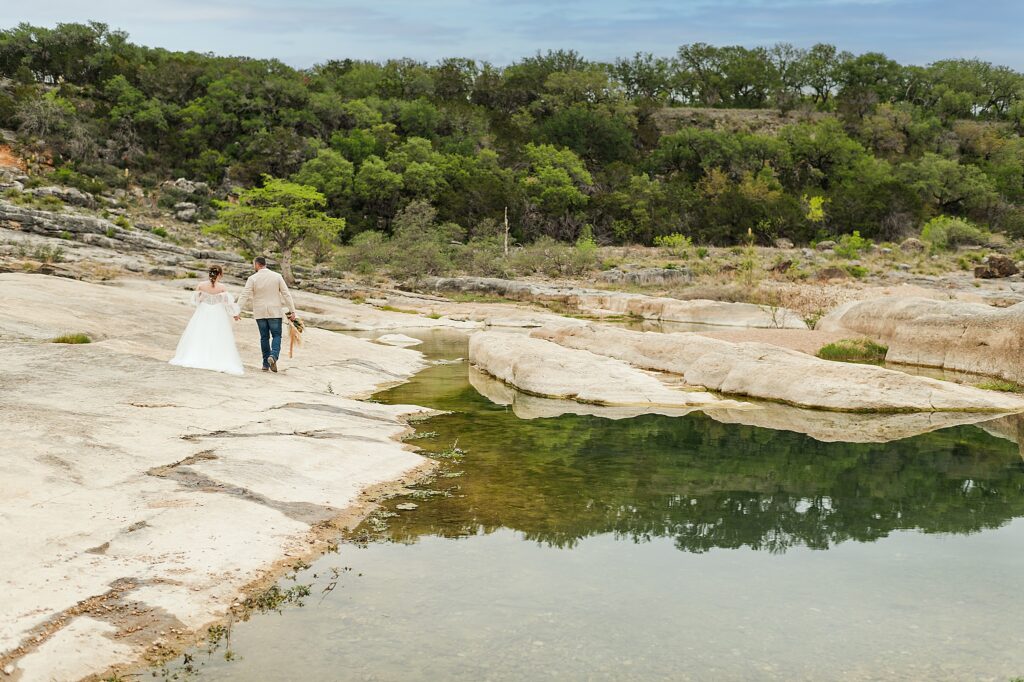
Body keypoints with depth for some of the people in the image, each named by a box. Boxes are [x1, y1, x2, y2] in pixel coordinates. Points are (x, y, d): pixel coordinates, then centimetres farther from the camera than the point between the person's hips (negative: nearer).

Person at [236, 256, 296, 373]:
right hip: (274, 312, 0)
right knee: (276, 335, 7)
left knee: (264, 337, 10)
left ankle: (266, 364, 10)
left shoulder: (252, 278, -5)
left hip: (259, 312, 0)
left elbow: (244, 296, -10)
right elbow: (286, 294, -3)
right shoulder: (277, 277, -1)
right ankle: (273, 356, -20)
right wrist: (292, 311, 0)